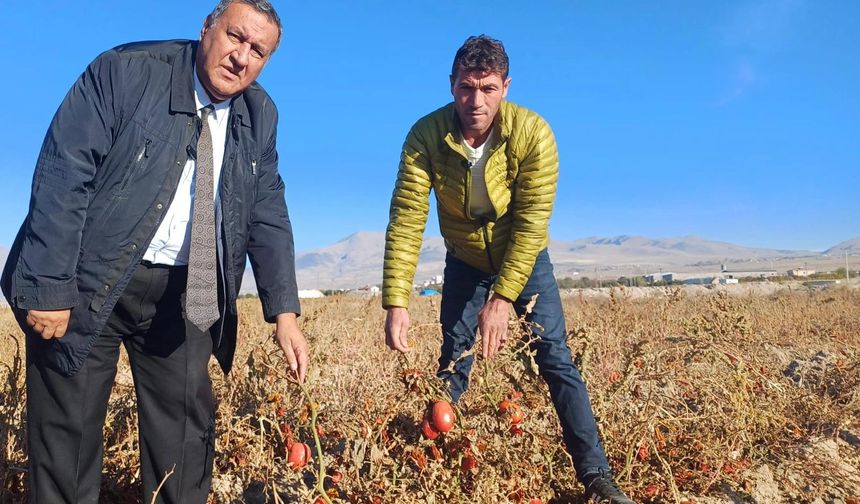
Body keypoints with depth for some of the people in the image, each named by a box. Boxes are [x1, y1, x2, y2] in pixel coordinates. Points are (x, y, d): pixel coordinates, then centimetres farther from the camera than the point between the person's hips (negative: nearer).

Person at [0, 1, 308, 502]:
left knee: (186, 433, 9)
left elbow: (268, 216, 1)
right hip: (89, 283, -3)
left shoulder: (259, 115, 3)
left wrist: (284, 310, -7)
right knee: (68, 433, 9)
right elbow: (62, 176, -16)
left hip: (184, 295, 4)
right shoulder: (125, 71, -12)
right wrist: (49, 289, -21)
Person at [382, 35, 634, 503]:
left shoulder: (533, 133, -26)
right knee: (452, 365, 5)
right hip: (465, 263, 1)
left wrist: (502, 298, -33)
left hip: (524, 259, -1)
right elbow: (406, 220, -27)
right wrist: (397, 301, -34)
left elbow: (532, 223, -27)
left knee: (556, 361, -4)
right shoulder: (426, 135, -23)